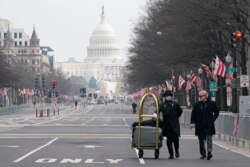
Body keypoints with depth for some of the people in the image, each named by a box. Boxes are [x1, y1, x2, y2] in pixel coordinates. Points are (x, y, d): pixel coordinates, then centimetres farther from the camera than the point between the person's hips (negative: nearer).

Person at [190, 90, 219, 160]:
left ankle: (209, 152, -14)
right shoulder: (196, 104, 8)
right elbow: (193, 114, 8)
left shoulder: (212, 103, 2)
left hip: (209, 125, -3)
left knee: (209, 138, -13)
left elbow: (216, 112, 13)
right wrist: (192, 122, -2)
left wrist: (213, 119, 2)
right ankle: (203, 154, 15)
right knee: (201, 140, 7)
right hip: (200, 126, 3)